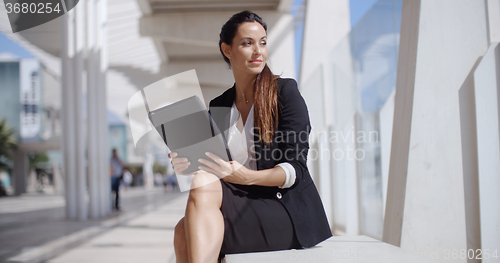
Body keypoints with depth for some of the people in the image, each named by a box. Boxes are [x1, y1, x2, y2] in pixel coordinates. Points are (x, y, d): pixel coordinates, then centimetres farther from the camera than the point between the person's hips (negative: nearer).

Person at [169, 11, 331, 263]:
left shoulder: (285, 91, -1)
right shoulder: (218, 106, 14)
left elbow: (296, 169, -8)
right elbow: (213, 170, 13)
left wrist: (247, 176, -26)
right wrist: (188, 165, -10)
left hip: (289, 211, -4)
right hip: (243, 208, 5)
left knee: (202, 188, -29)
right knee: (184, 232, -27)